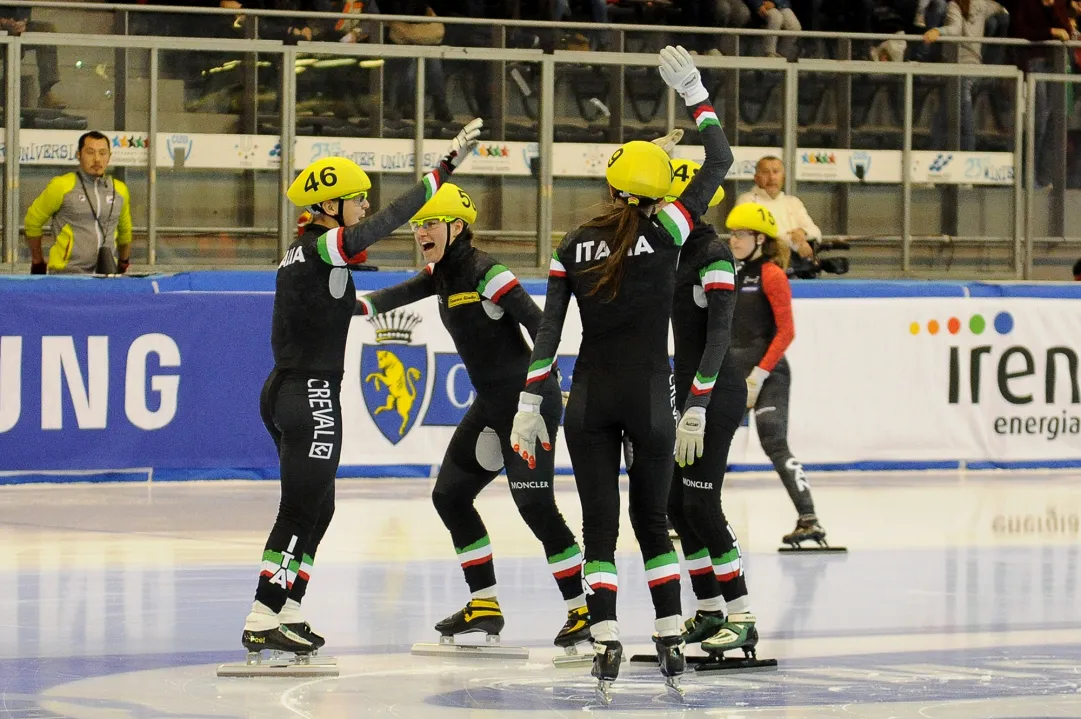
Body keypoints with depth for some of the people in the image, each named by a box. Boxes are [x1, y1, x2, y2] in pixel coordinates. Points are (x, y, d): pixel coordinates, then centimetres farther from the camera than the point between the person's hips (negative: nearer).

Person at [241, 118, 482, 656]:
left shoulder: (303, 253, 13)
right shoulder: (322, 250, -16)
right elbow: (388, 221, -26)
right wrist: (445, 168, -26)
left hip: (285, 390, 10)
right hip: (310, 396, -10)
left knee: (316, 508, 16)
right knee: (301, 509, -7)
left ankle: (287, 612, 20)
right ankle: (262, 622, -8)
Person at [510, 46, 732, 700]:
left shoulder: (575, 247, 2)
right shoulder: (666, 233, -4)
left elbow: (548, 332, -1)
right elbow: (720, 162, 3)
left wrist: (530, 405, 1)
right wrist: (695, 93, 10)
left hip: (589, 399, 1)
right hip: (649, 396, -1)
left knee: (599, 524, 5)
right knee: (651, 519, 12)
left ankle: (607, 643, -6)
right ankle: (672, 645, 9)